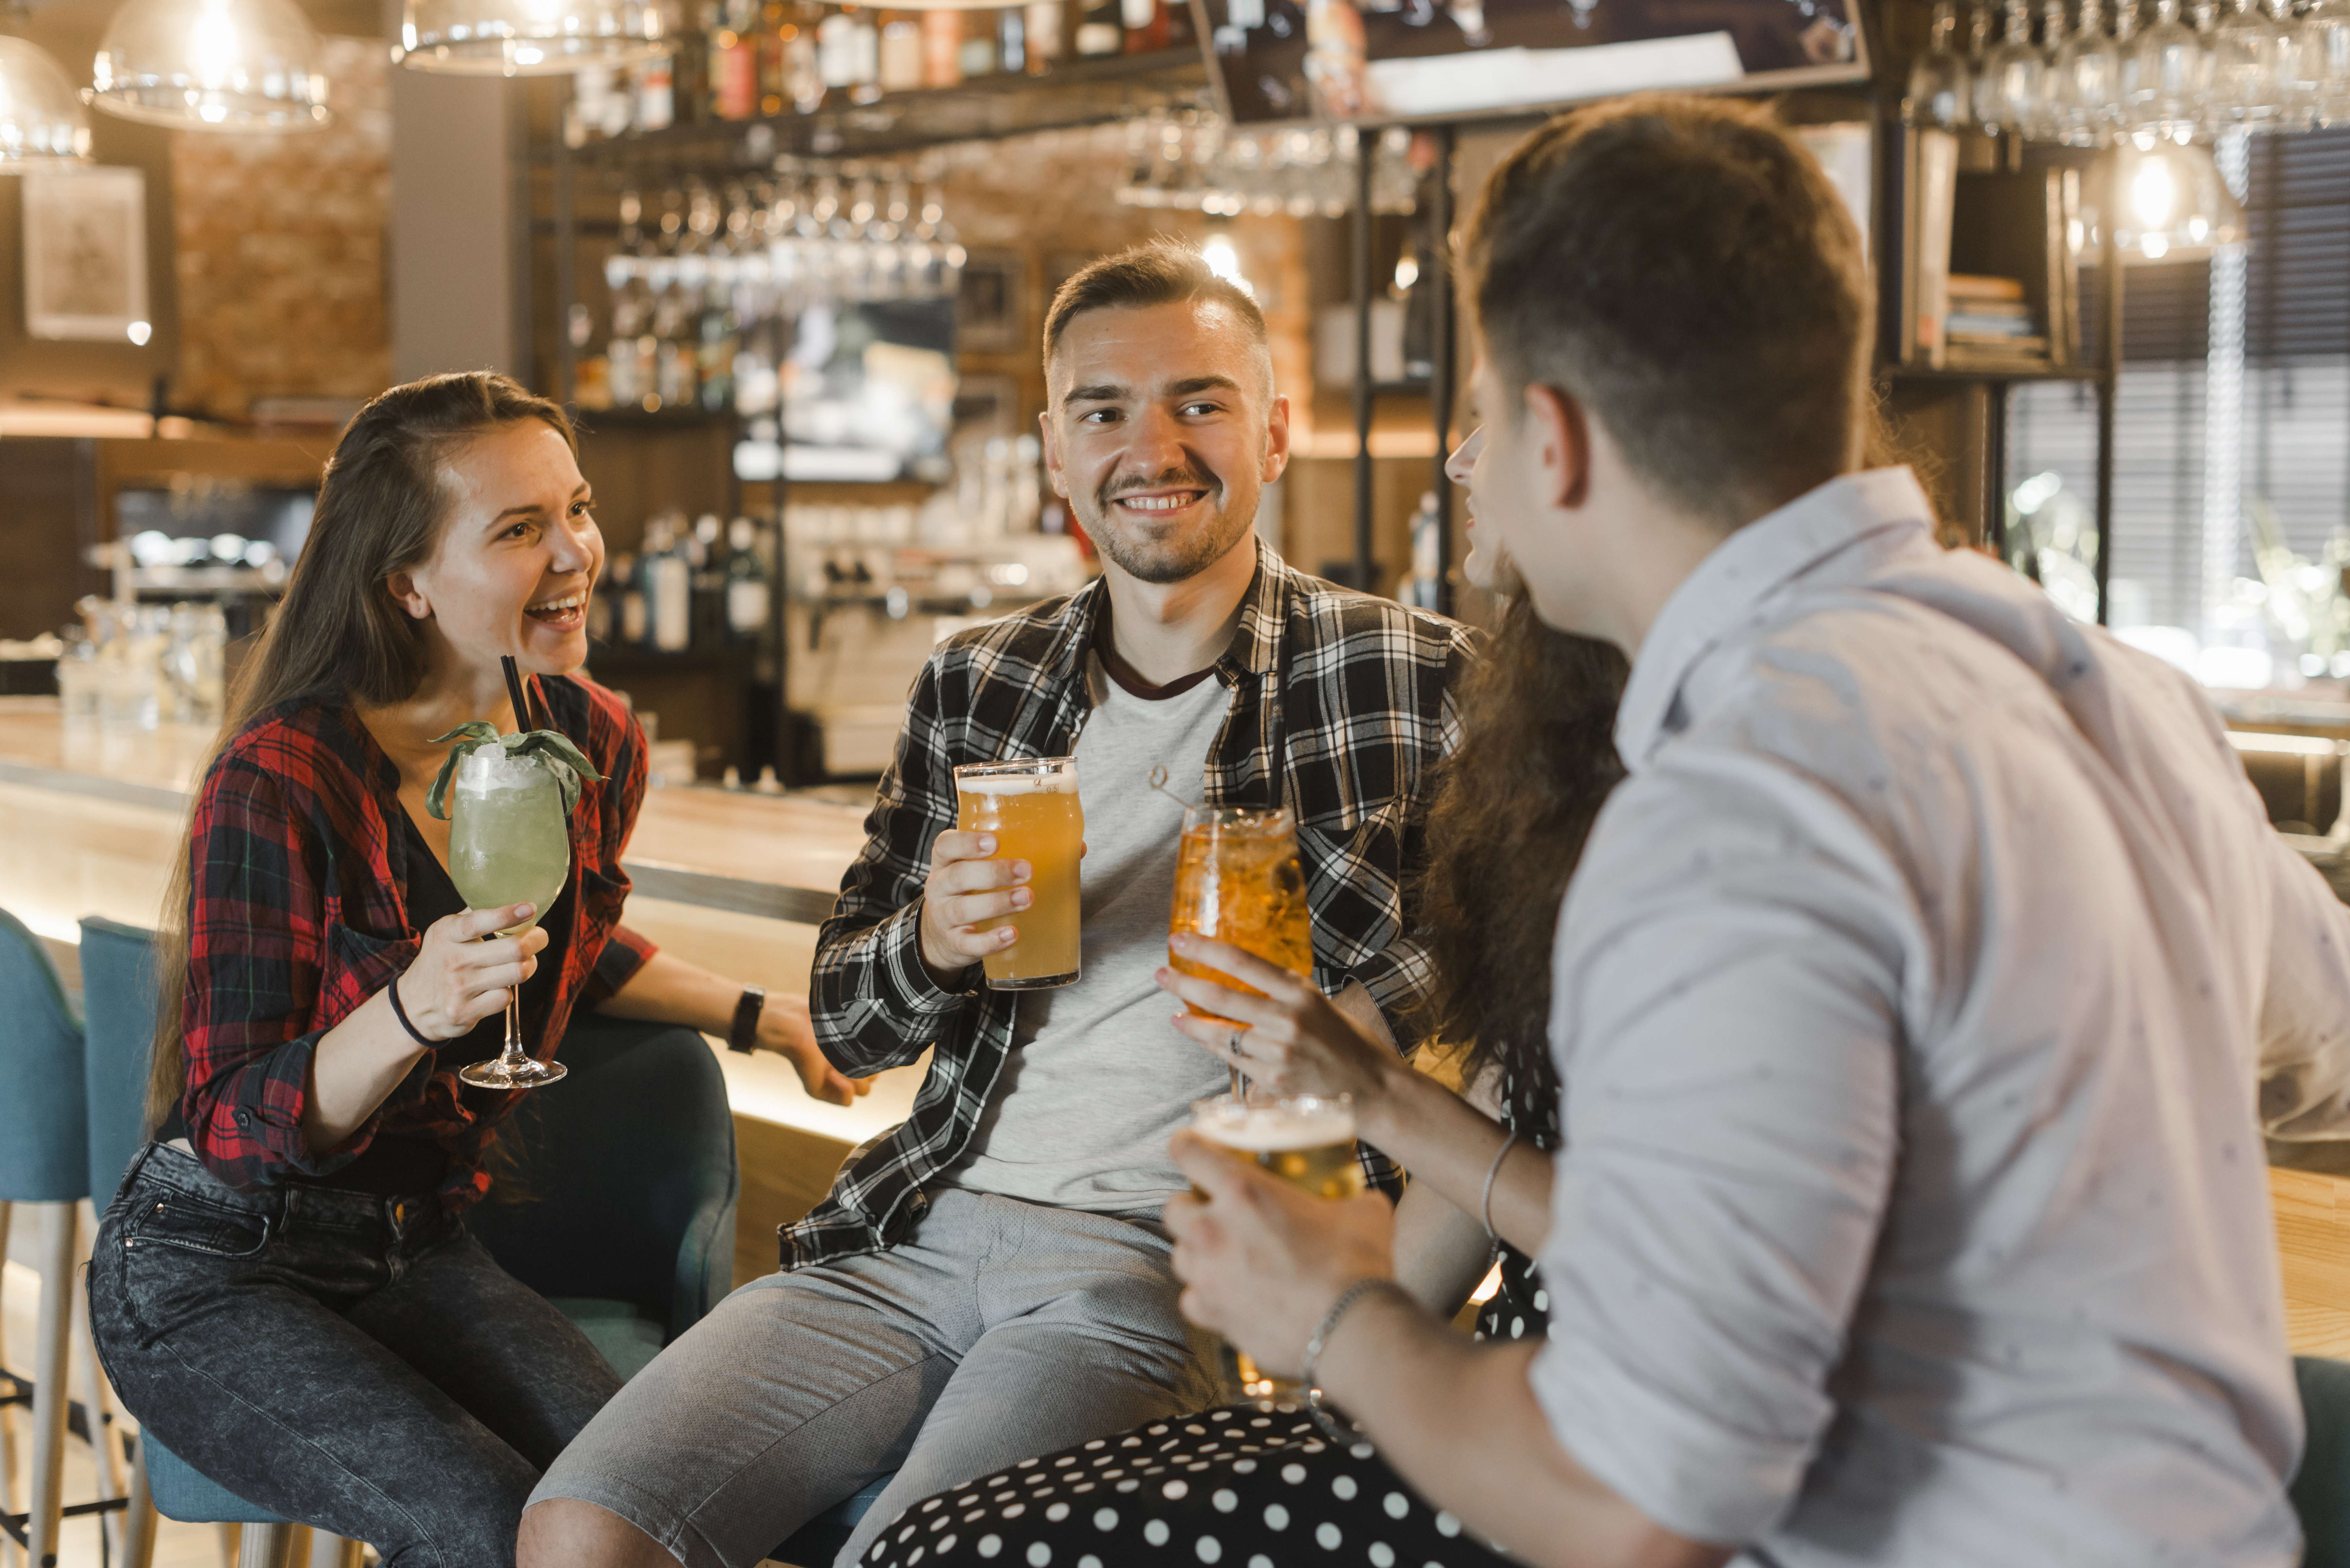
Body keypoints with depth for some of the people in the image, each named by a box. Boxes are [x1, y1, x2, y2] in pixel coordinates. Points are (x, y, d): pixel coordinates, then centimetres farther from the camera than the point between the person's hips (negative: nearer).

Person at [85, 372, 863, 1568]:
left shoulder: (592, 742, -1)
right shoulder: (280, 783, -22)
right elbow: (233, 1129, -21)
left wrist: (752, 1014, 22)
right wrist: (408, 1013, -37)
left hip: (418, 1244, 6)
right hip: (211, 1269, -5)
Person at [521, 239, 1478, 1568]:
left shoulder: (1410, 677, 1)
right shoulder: (978, 686, 14)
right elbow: (846, 1023, 18)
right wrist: (931, 946, -5)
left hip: (1170, 1257, -4)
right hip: (924, 1226, 5)